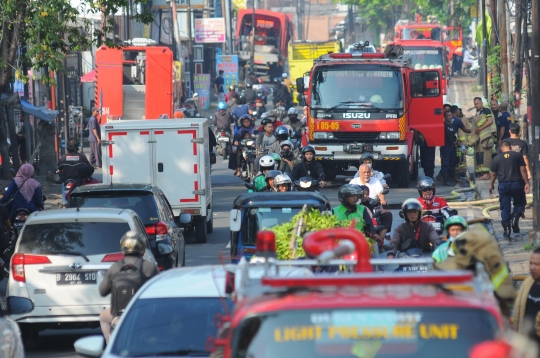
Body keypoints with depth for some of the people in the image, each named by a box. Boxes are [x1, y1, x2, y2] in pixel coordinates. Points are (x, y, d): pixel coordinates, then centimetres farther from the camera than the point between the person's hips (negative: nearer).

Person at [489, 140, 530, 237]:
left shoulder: (497, 158, 3)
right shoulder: (518, 155, 0)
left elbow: (493, 174, 7)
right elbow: (523, 169, -5)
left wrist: (491, 185, 20)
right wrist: (526, 183, -2)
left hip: (503, 185, 1)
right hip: (517, 184, -1)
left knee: (505, 208, 6)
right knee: (520, 204, 16)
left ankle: (506, 230, 3)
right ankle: (515, 217, -13)